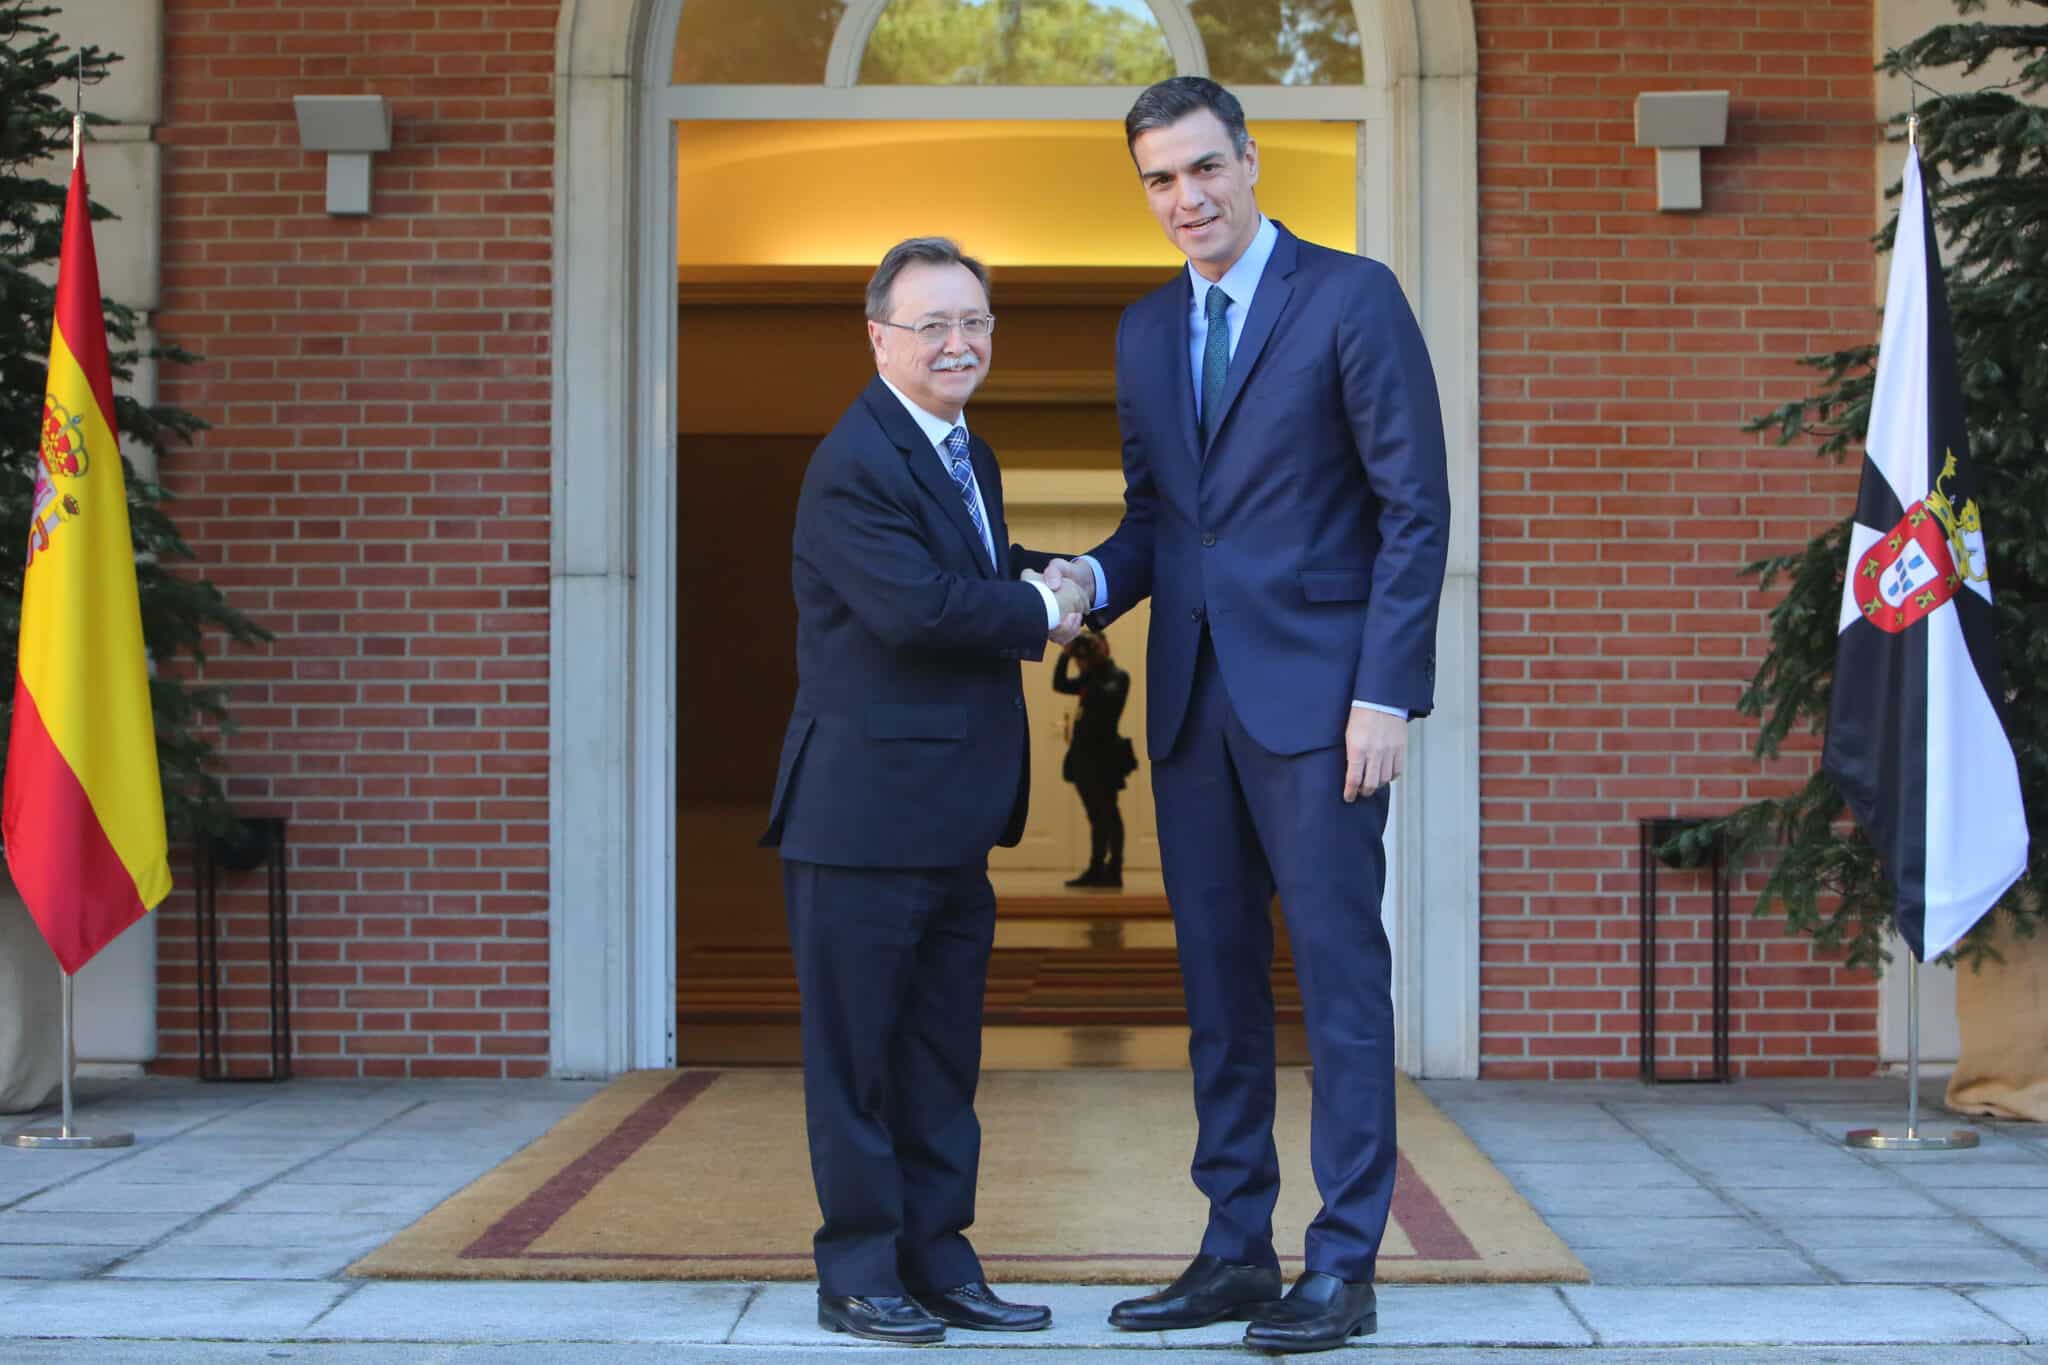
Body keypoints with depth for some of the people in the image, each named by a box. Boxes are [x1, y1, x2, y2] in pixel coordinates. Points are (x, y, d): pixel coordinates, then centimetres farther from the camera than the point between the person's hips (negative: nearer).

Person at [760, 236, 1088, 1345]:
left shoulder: (967, 456, 16)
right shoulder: (853, 465, -15)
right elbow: (914, 606, -25)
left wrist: (1041, 585, 2)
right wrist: (1040, 613, -11)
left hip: (957, 813, 9)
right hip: (865, 808, -9)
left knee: (942, 1055, 13)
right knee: (857, 1052, 1)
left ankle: (937, 1261, 22)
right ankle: (858, 1274, 9)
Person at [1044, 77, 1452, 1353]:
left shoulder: (1352, 296, -4)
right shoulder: (1146, 330, 15)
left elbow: (1415, 505, -7)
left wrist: (1385, 690, -14)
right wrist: (1095, 577, -2)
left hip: (1316, 690, -6)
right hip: (1194, 697, 6)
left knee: (1340, 975, -4)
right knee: (1218, 983, 9)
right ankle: (1236, 1253, 17)